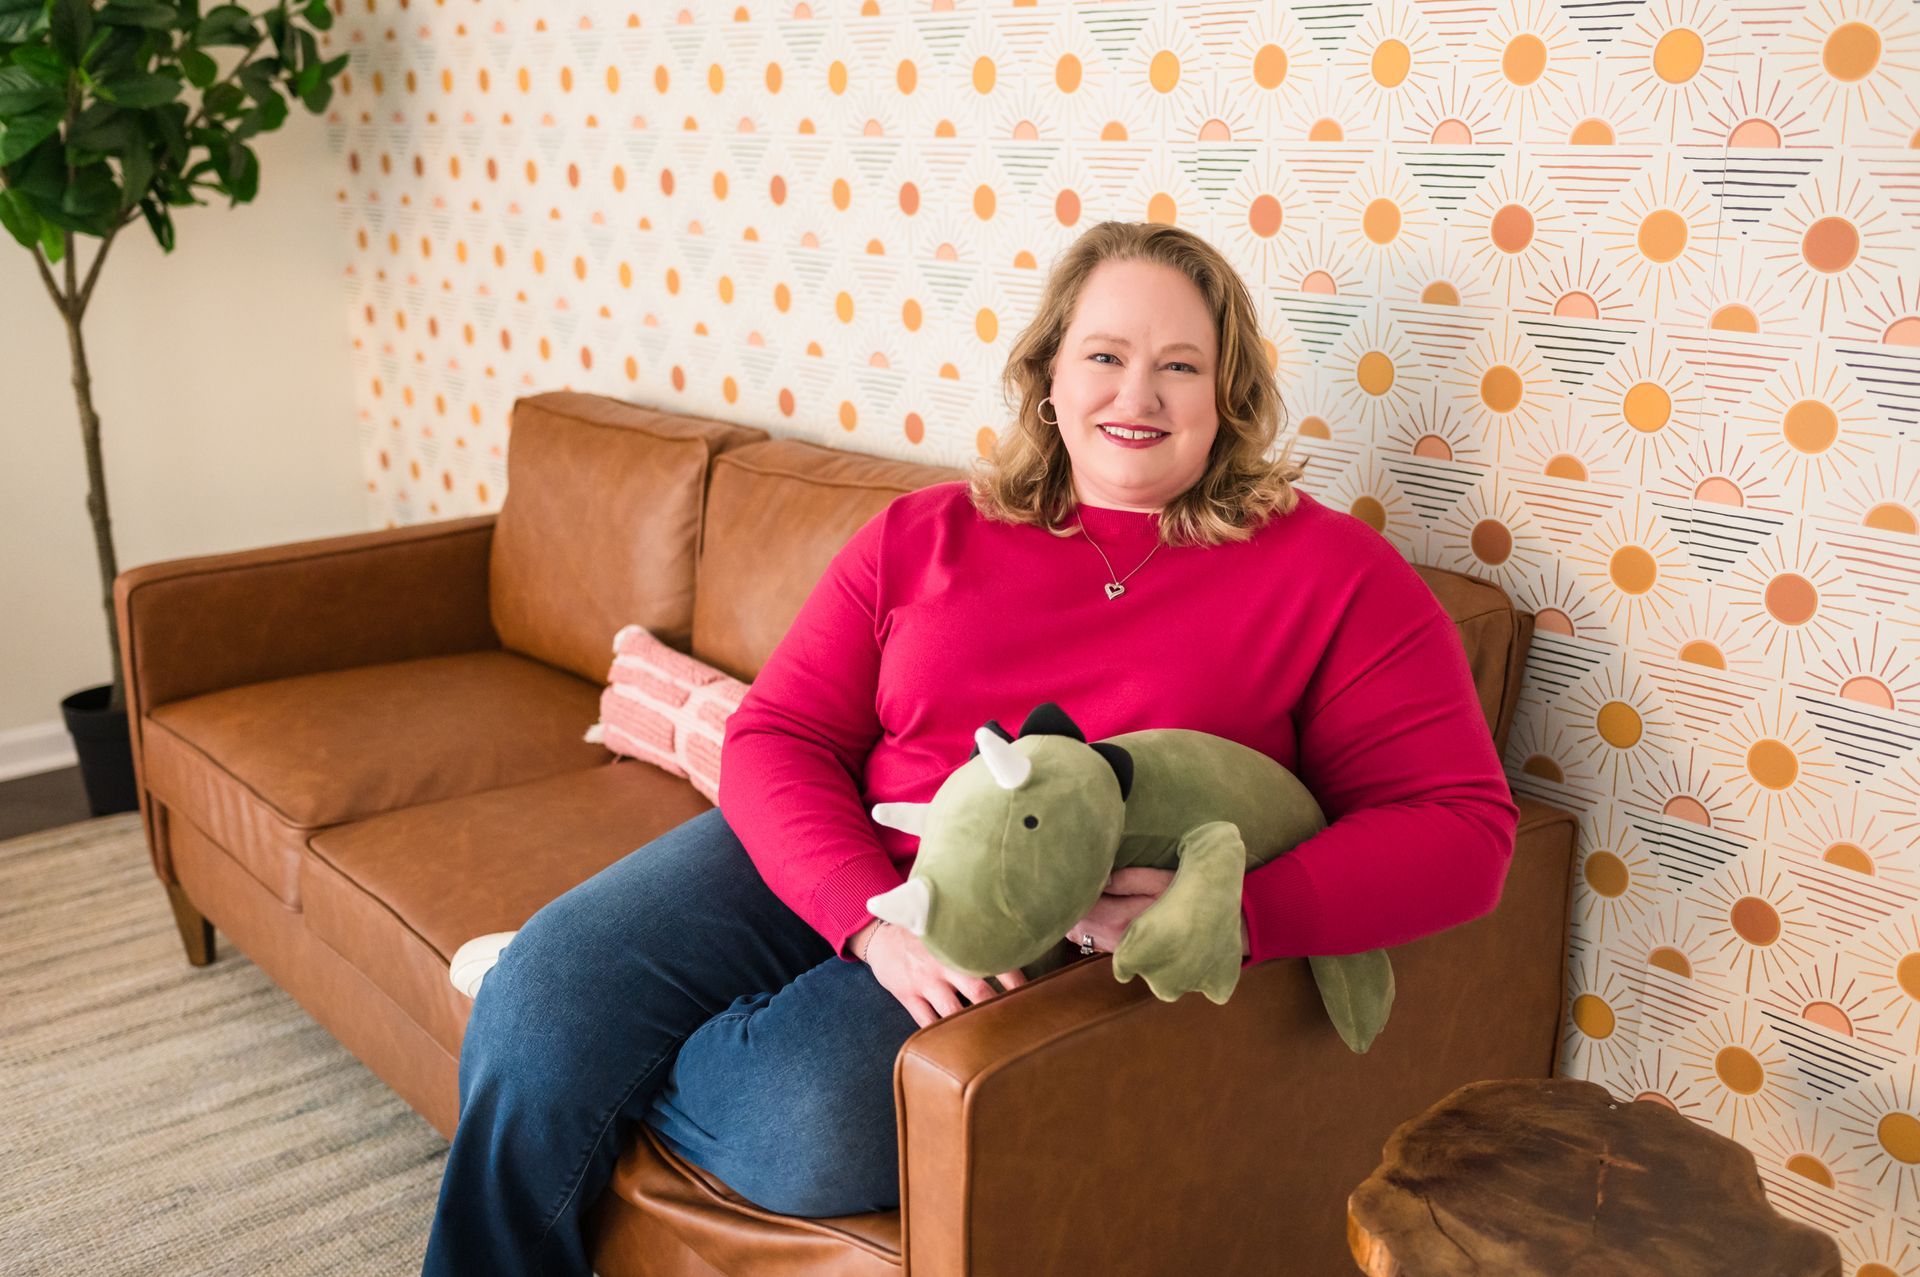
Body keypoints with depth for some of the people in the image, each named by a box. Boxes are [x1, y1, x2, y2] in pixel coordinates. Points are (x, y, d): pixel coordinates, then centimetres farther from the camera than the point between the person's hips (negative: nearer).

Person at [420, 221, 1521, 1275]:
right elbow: (776, 737, 2)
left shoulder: (1327, 571, 0)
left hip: (1051, 950, -2)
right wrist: (876, 920, -18)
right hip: (828, 870, 3)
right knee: (538, 1010, -20)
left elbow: (1463, 826, -5)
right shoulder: (924, 535, 8)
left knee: (812, 1124, -30)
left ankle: (603, 1058, 2)